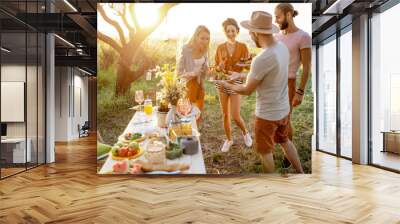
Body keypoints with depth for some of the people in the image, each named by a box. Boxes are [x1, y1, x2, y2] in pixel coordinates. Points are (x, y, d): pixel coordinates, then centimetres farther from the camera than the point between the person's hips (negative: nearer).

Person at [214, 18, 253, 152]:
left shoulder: (243, 47, -4)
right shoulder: (220, 48, 0)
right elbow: (216, 67, 5)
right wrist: (220, 67, -17)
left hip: (236, 83, -2)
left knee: (236, 116, -5)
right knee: (225, 114, 9)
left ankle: (245, 132, 27)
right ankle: (229, 140, 28)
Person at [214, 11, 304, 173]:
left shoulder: (261, 59, -31)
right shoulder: (282, 48, -5)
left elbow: (247, 90, -17)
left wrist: (225, 84, 0)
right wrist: (242, 75, 14)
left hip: (267, 115, -7)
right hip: (283, 109, 7)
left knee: (266, 151, 16)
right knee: (284, 141, 30)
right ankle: (300, 172, 43)